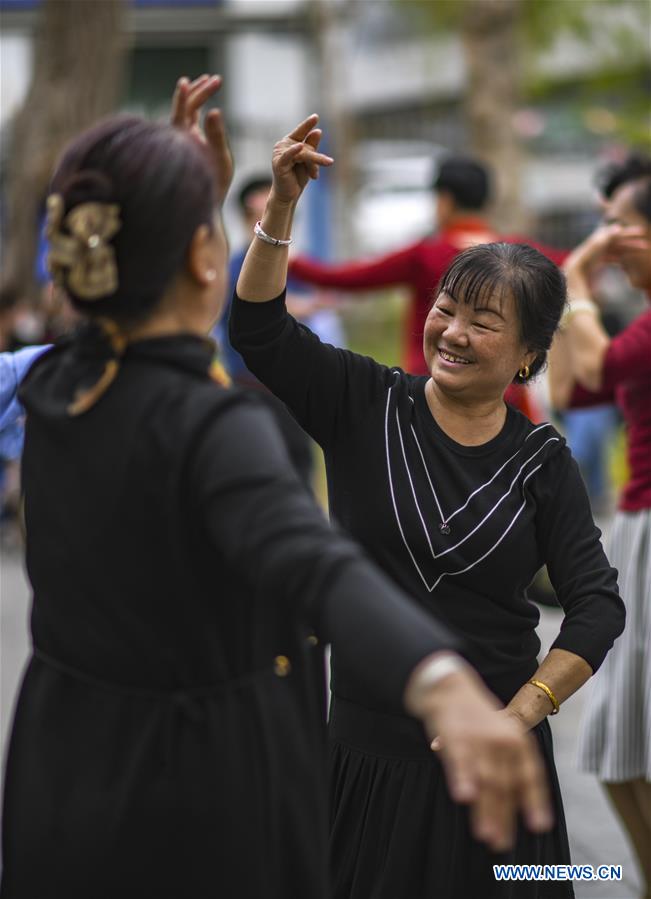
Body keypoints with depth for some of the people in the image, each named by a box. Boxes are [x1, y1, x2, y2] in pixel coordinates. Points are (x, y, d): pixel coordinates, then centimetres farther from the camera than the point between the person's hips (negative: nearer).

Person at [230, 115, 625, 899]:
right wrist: (281, 207, -23)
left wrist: (519, 716, -11)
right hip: (370, 750, 0)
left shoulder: (541, 461, 0)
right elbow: (260, 331, -11)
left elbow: (597, 605, -3)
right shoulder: (368, 407, 0)